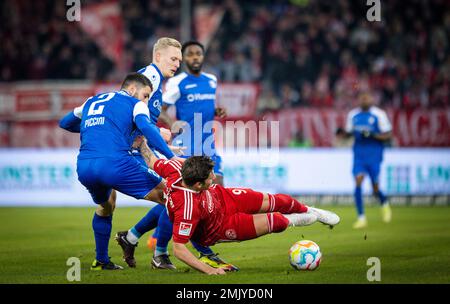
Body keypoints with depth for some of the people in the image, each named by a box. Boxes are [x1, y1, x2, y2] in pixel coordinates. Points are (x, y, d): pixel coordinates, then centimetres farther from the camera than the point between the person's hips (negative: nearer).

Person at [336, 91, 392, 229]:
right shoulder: (353, 115, 7)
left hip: (374, 155, -3)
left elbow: (388, 135, -5)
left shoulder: (379, 114, -5)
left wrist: (373, 135, -21)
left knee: (375, 188, 1)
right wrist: (342, 133, -7)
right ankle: (361, 218, -7)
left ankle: (384, 204, 36)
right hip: (359, 155, 3)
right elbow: (349, 132, 15)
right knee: (358, 182, -13)